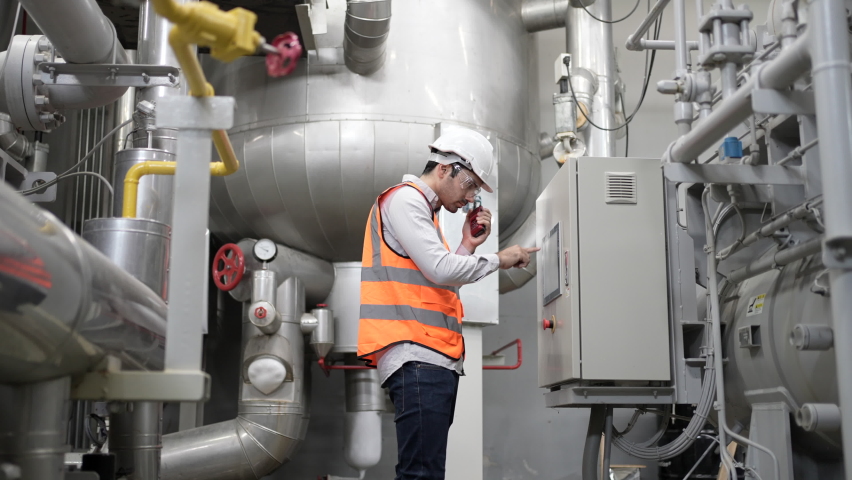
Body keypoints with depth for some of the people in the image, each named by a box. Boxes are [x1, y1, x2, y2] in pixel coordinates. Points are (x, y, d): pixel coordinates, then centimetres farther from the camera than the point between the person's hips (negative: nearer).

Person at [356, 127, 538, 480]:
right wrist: (498, 260, -1)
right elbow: (440, 270, -14)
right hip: (416, 357, -10)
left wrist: (468, 245, 15)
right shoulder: (405, 198, -3)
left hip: (435, 358, 10)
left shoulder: (423, 209, 26)